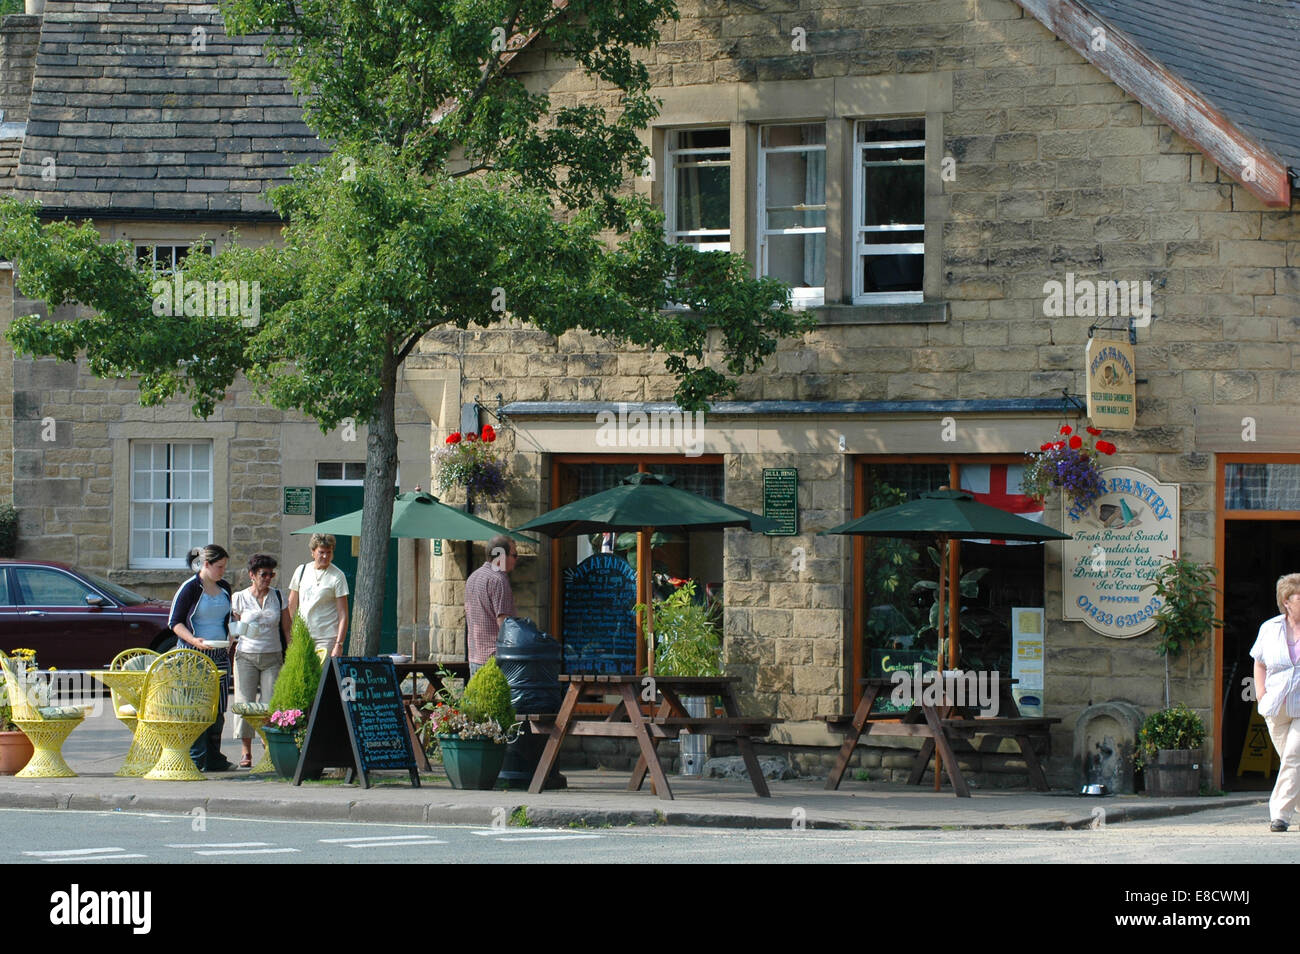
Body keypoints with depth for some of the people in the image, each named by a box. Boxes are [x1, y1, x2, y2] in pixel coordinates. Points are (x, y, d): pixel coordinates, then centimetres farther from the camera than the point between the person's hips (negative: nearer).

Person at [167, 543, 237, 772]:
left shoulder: (224, 589, 14)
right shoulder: (190, 588, -6)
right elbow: (174, 622, -7)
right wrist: (194, 640, -21)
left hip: (219, 655, 6)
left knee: (218, 708, 5)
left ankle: (214, 759, 10)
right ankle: (195, 759, -5)